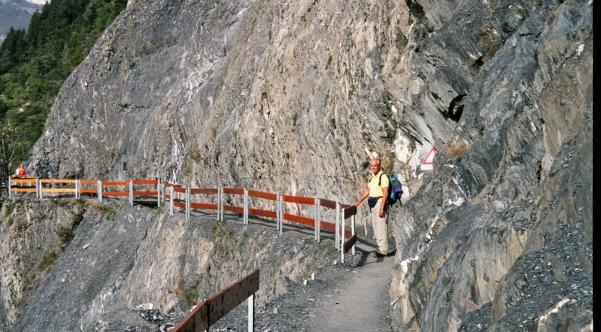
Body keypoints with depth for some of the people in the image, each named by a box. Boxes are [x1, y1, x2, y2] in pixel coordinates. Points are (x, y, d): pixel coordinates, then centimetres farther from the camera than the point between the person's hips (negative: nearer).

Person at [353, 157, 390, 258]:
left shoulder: (383, 177, -12)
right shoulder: (372, 177, 16)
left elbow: (385, 193, -17)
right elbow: (367, 191, 24)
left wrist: (382, 208, -21)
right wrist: (358, 201, 22)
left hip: (379, 203, -9)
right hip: (372, 204, 9)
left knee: (381, 227, -9)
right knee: (375, 228, 12)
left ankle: (383, 251, -7)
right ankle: (380, 248, 19)